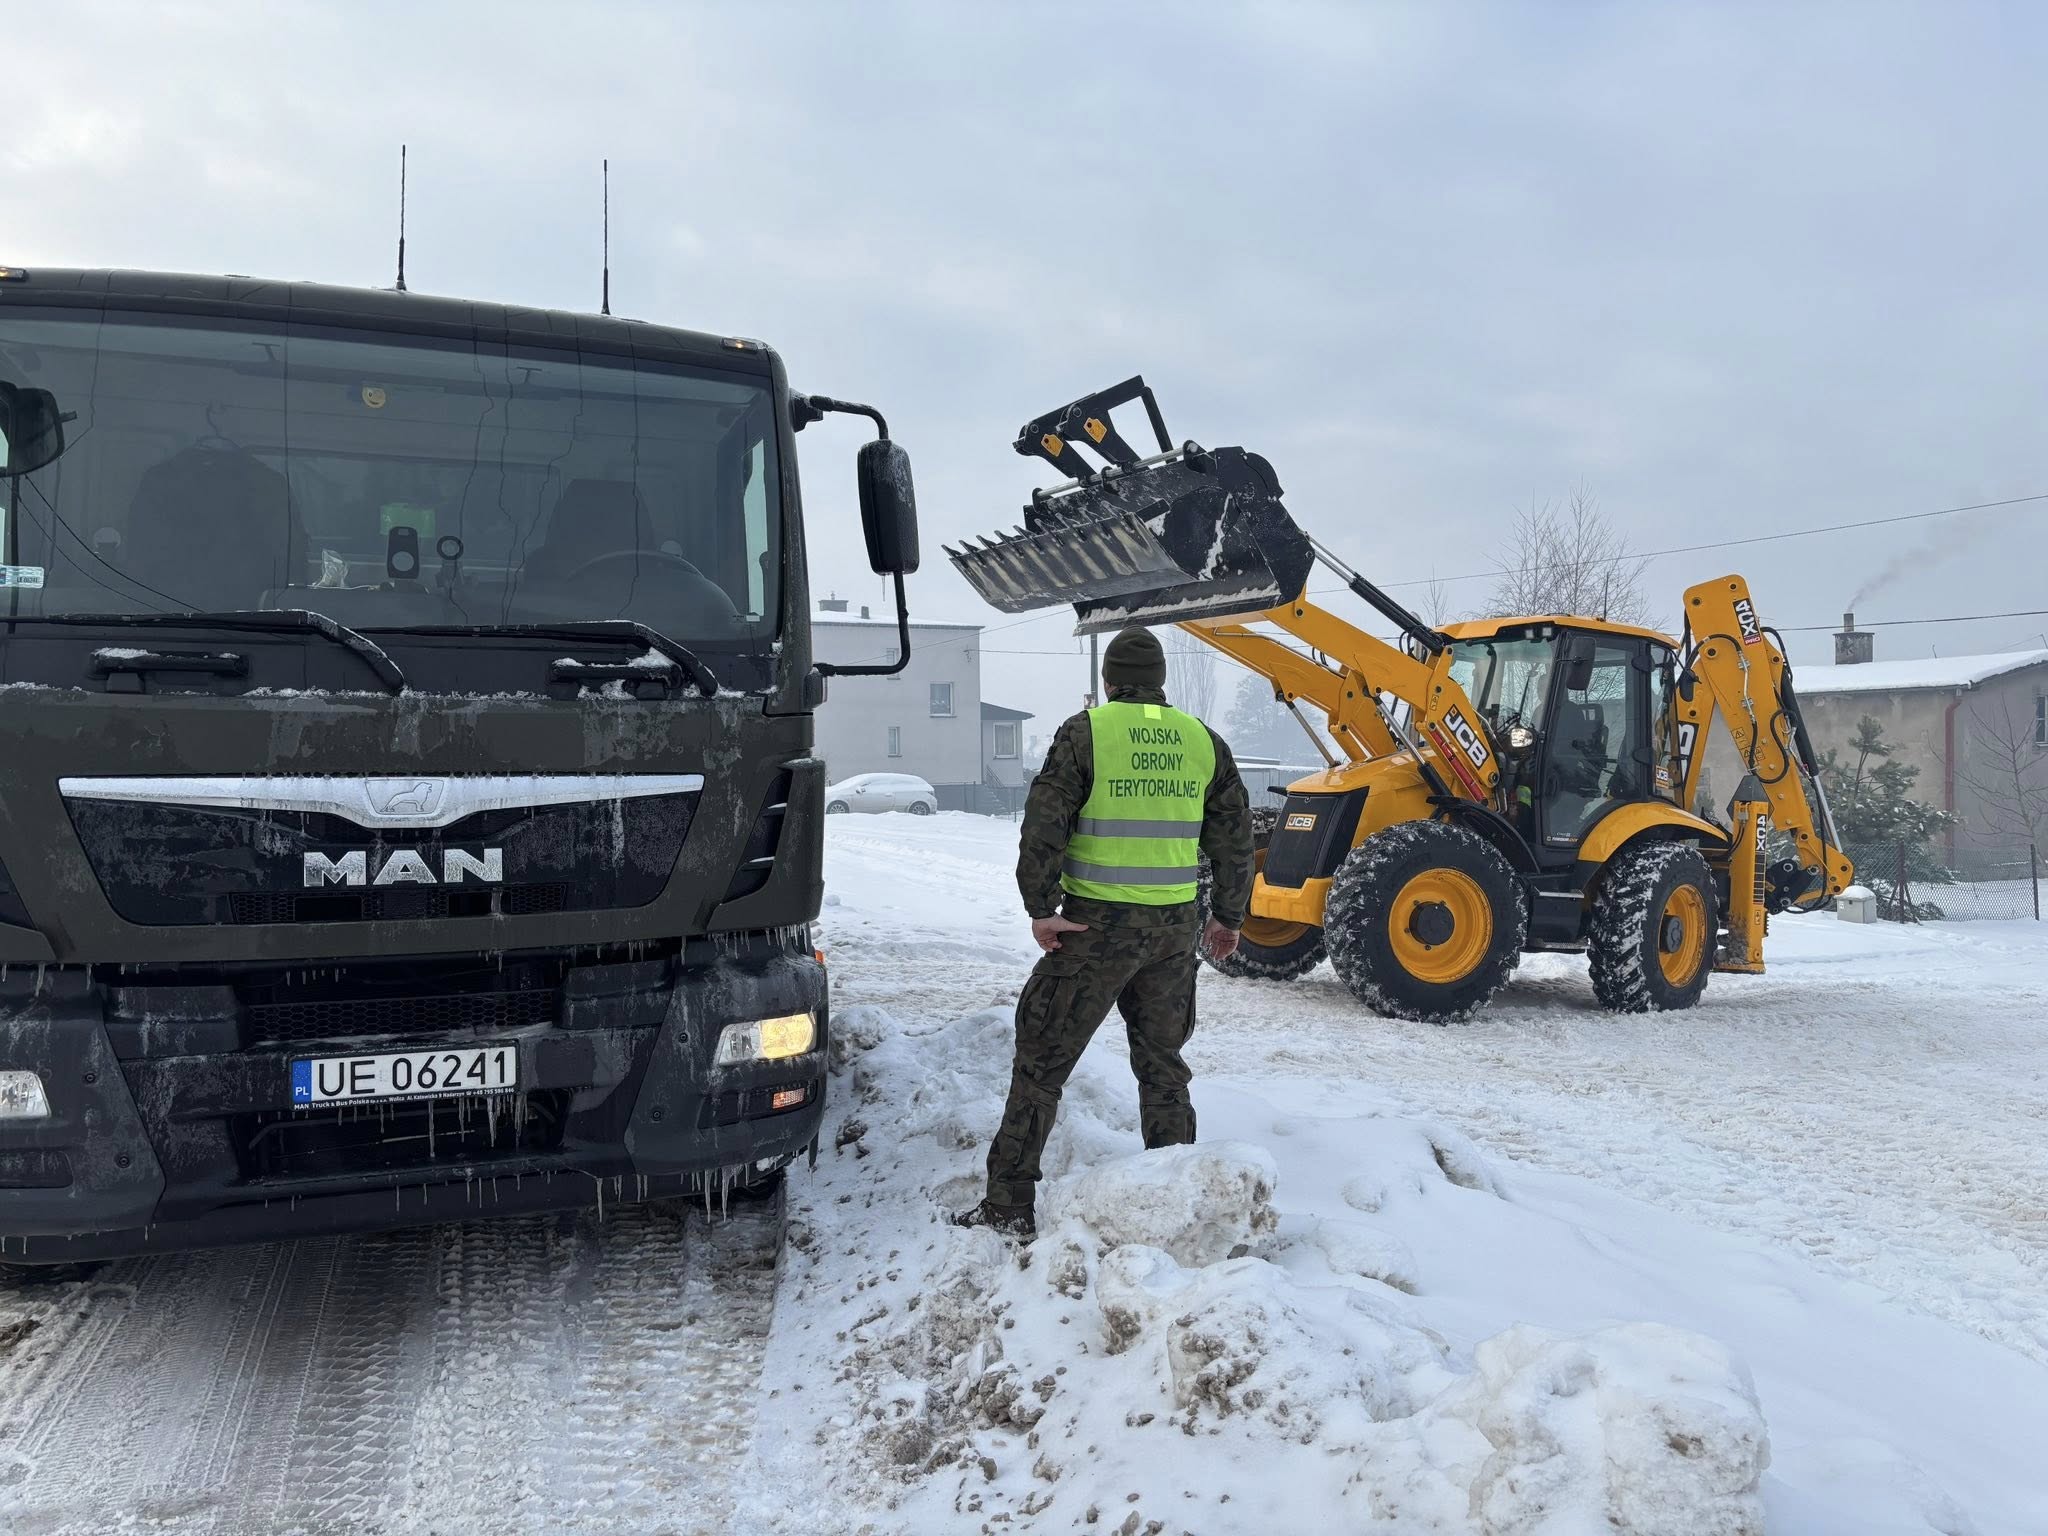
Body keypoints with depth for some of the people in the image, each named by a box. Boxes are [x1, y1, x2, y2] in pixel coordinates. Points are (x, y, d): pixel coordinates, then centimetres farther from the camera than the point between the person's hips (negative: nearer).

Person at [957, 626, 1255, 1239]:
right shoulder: (1203, 740, 8)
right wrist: (1228, 916, 21)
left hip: (1097, 923, -4)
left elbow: (1044, 825, -11)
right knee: (1163, 1062, 19)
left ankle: (1010, 1206, 7)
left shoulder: (1087, 731, -4)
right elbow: (1234, 838, 12)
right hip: (1176, 926, 5)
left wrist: (1041, 907, -6)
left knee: (1041, 1060, 4)